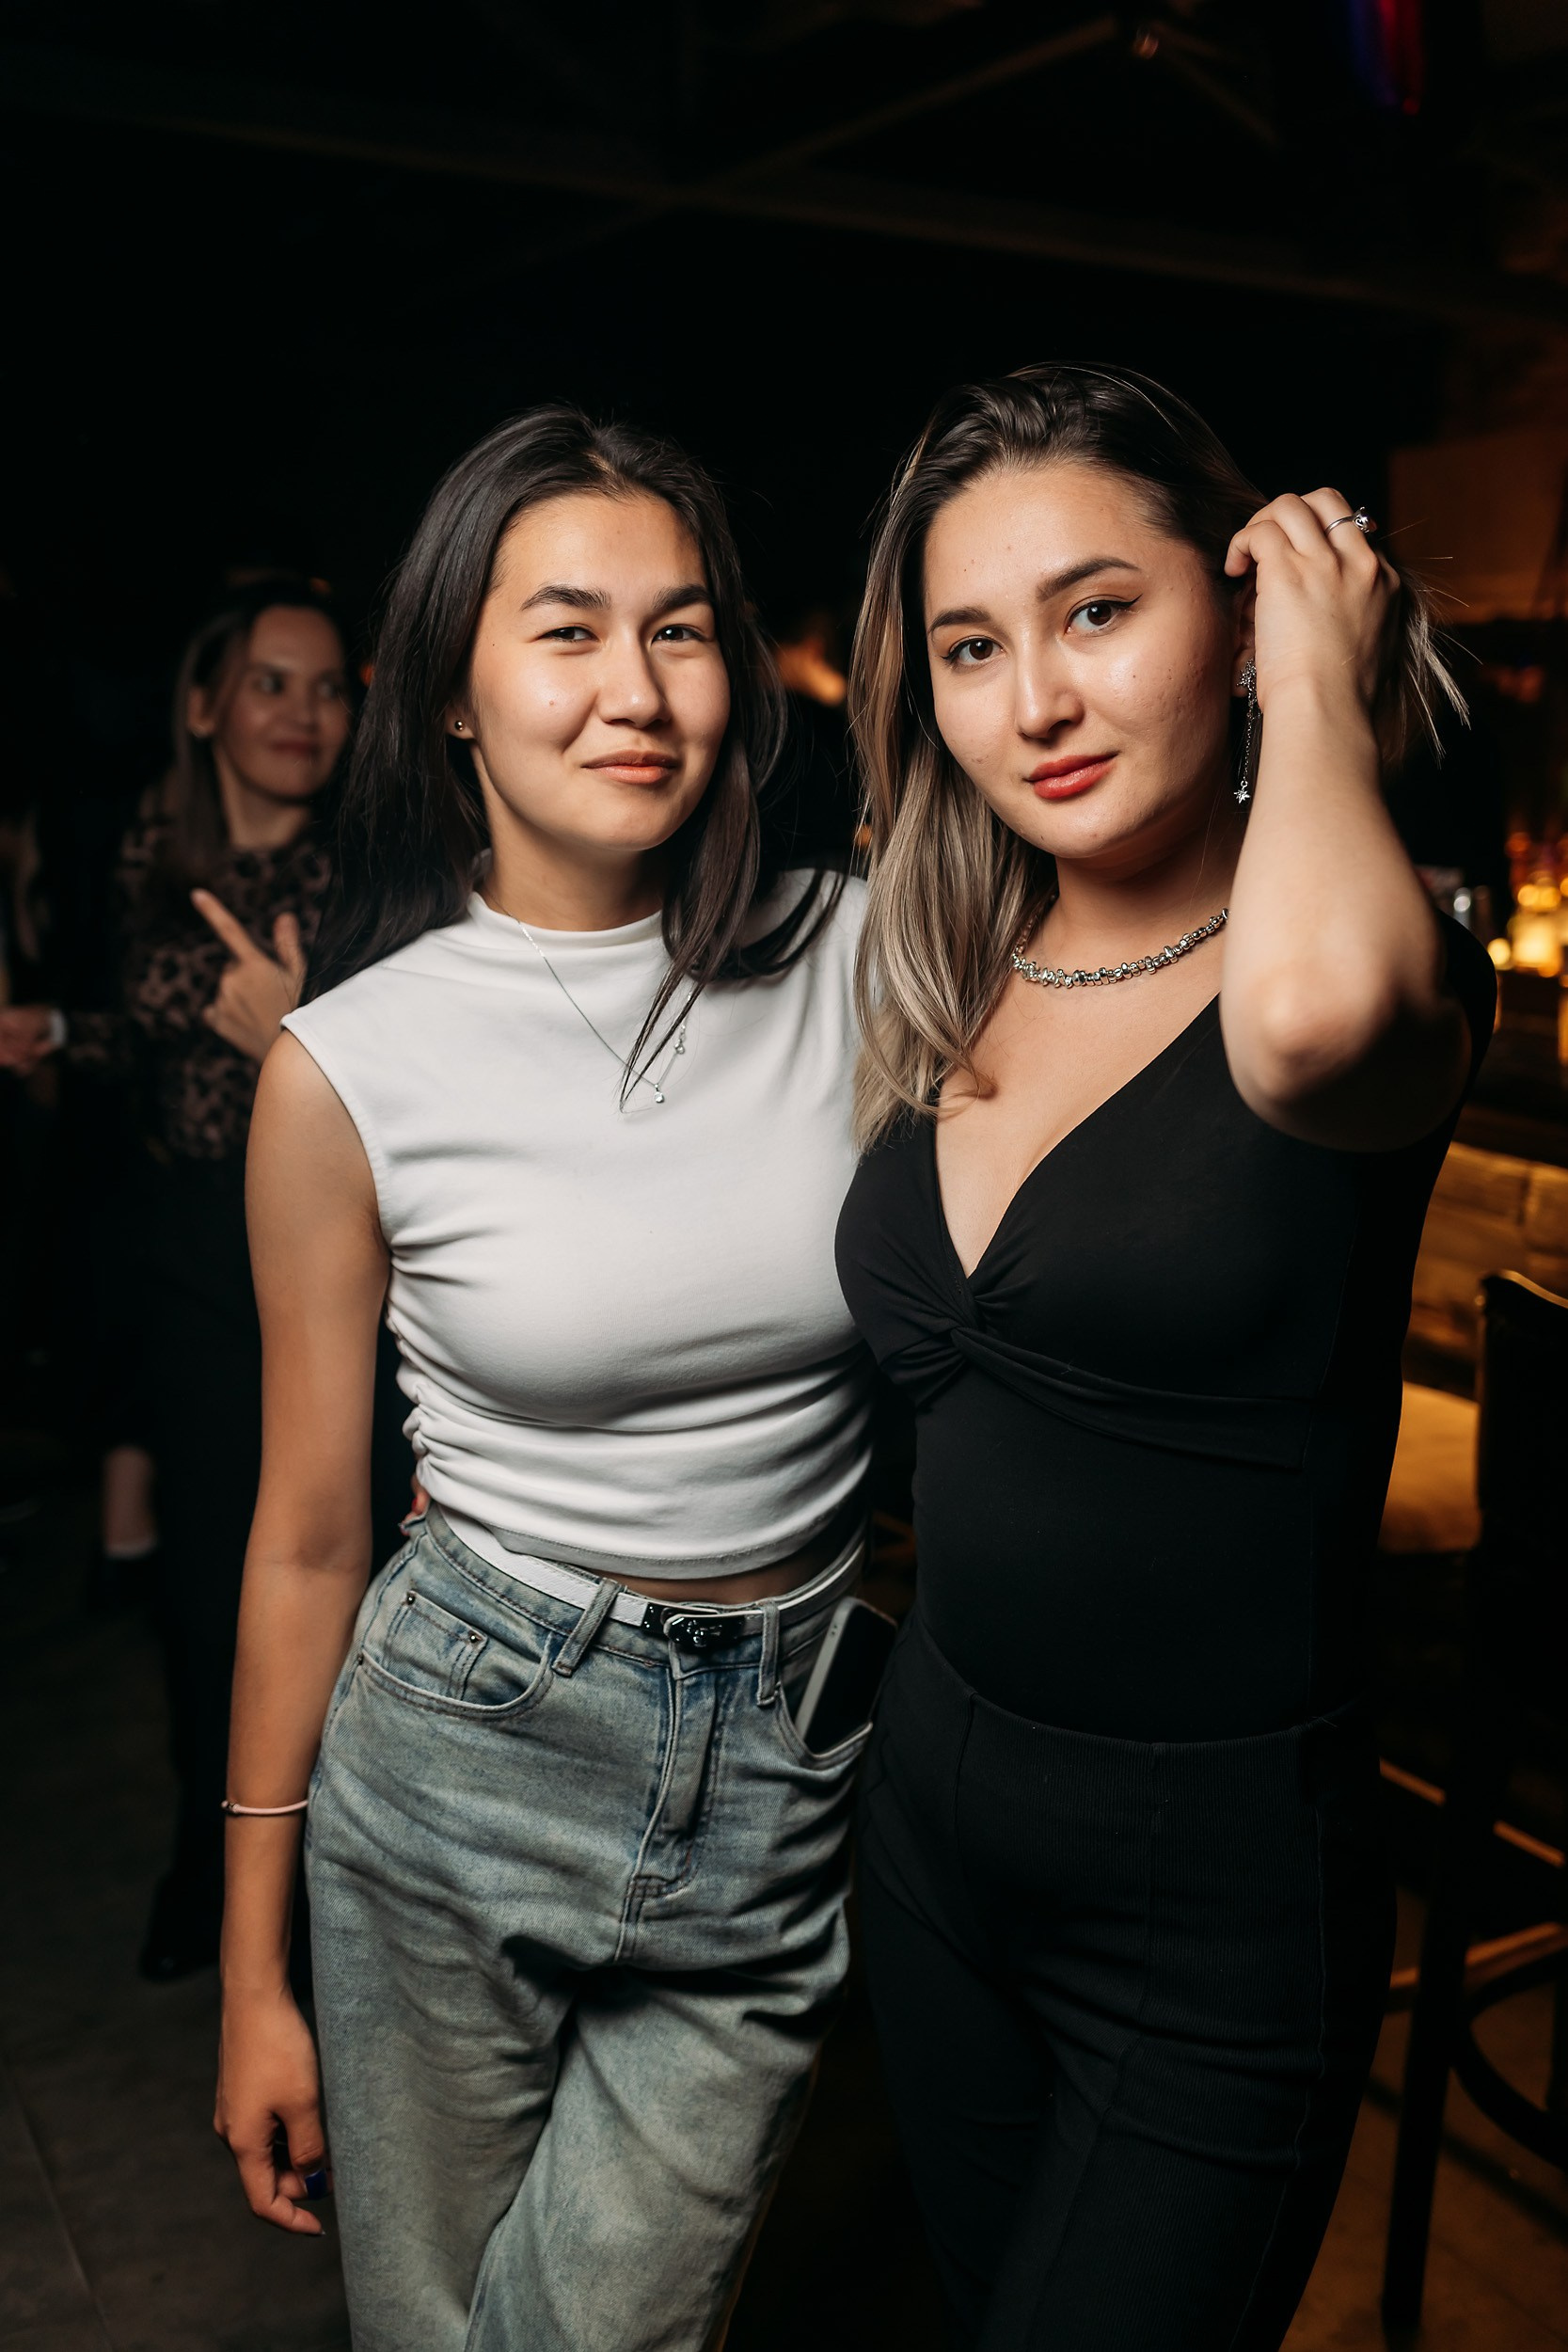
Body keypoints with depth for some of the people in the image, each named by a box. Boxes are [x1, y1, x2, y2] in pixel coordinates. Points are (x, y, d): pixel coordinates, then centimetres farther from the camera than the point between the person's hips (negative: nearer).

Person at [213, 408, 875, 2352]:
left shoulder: (853, 962, -6)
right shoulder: (352, 1066, -9)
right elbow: (308, 1539, -1)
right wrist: (254, 1970, 5)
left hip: (787, 1776, 1)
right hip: (462, 1762, 0)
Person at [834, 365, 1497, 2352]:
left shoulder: (1396, 976, -16)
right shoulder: (941, 994, 1)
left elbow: (1314, 1009, -42)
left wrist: (1320, 692, -23)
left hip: (1218, 1894, -6)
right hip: (933, 1798, 6)